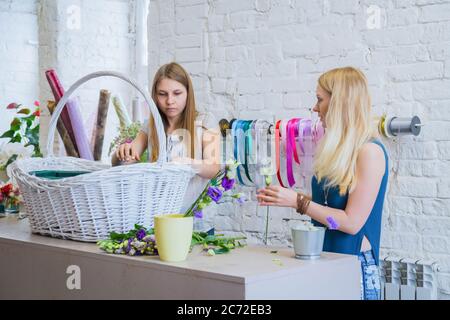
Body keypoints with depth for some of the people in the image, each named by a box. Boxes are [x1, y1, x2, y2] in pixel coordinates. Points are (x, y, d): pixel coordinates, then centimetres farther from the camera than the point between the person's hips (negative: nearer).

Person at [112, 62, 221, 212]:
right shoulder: (150, 125, 13)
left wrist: (187, 163, -30)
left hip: (194, 210, -4)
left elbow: (214, 168, -7)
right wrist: (122, 153, -16)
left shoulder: (204, 122, 3)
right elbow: (117, 165, 9)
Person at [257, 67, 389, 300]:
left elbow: (352, 222, -20)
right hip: (325, 258, 7)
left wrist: (299, 202, -16)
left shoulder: (369, 151, -18)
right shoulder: (338, 148, 7)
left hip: (354, 263, -7)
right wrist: (286, 198, 3)